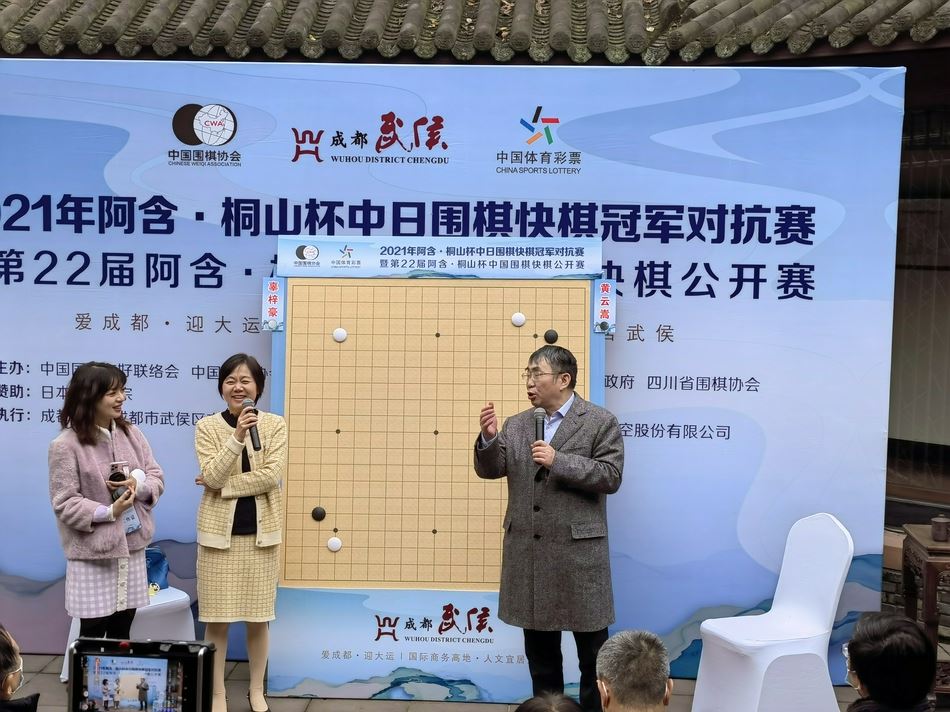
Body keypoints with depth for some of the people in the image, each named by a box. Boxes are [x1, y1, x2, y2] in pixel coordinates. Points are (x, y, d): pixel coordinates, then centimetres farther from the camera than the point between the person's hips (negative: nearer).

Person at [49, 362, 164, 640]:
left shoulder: (131, 434, 3)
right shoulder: (66, 445, -13)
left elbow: (157, 478, 5)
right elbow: (65, 503, -13)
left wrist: (139, 484, -17)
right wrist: (109, 512, -22)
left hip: (132, 545, 5)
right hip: (92, 553, -5)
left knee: (122, 631, 13)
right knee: (93, 632, 3)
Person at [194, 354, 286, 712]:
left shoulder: (274, 424, -1)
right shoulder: (207, 426, -2)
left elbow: (272, 476, -11)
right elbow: (212, 476, -14)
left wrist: (222, 484, -12)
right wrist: (237, 437, -25)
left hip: (260, 533, 1)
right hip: (219, 532, -1)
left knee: (258, 618, 10)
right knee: (217, 619, 3)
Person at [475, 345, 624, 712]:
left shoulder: (601, 422, -5)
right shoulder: (516, 425, 9)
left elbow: (611, 476, -11)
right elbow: (489, 469, 5)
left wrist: (559, 461, -19)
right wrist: (488, 438, -14)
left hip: (577, 549, -4)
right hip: (527, 550, 5)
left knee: (592, 647, 6)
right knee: (538, 647, 15)